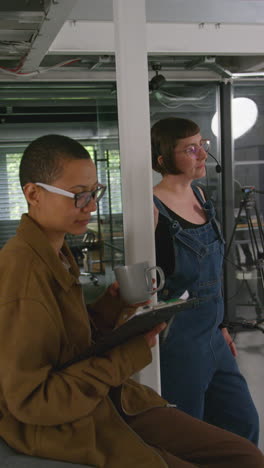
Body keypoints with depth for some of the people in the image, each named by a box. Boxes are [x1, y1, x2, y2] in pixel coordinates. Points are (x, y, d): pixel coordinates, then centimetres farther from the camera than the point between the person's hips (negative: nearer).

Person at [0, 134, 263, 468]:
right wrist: (128, 356, -19)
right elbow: (29, 400, -20)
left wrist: (112, 304, -3)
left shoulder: (57, 252, 8)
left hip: (102, 399, 8)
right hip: (58, 427, -8)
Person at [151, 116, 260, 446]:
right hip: (177, 342, -8)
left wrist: (220, 325, 17)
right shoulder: (152, 207, -18)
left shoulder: (198, 195, 6)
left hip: (211, 338, 8)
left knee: (243, 423, 19)